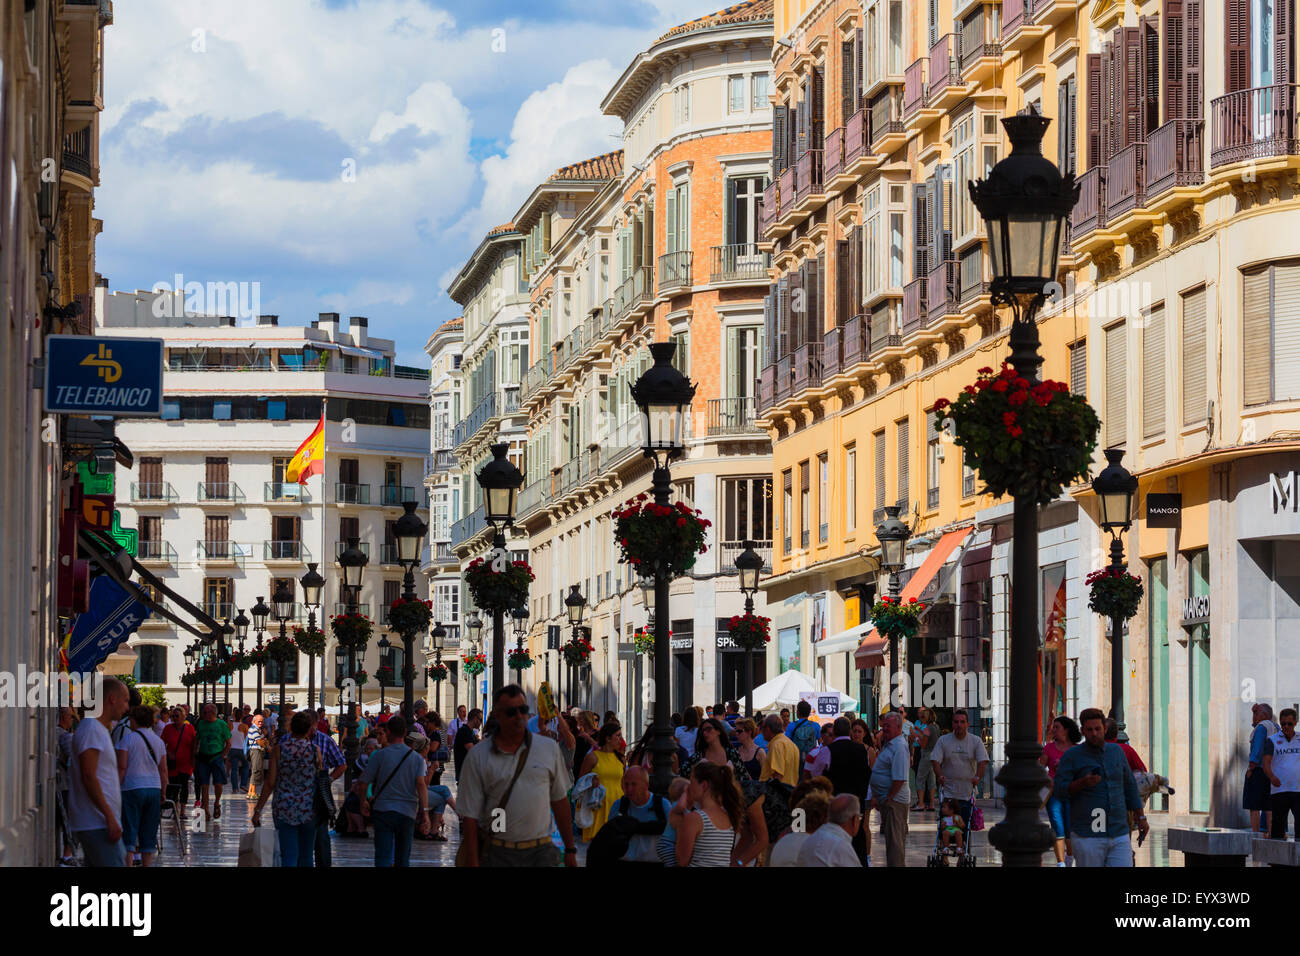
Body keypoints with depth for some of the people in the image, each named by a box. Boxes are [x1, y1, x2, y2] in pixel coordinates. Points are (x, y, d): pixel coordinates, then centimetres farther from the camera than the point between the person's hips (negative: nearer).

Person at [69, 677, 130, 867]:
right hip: (96, 823, -10)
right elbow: (88, 777, -20)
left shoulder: (100, 729, 21)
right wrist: (110, 817, -22)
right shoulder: (91, 729, -12)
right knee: (115, 865, -15)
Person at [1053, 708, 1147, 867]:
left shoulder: (1116, 752, 12)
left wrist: (1141, 818, 17)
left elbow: (1129, 787, 20)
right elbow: (1059, 789, -9)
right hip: (1087, 836, -3)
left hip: (1119, 835, 3)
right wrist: (1083, 783, -25)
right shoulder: (1072, 756, -1)